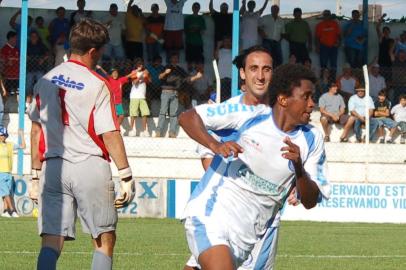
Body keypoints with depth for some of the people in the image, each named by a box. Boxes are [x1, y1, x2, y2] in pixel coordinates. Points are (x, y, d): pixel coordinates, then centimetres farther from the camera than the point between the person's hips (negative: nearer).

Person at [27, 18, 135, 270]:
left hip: (52, 167, 4)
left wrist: (35, 176, 20)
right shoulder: (96, 85, -6)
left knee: (51, 242, -1)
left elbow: (36, 129, 14)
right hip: (90, 166, -4)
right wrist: (126, 177, -6)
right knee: (105, 240, 6)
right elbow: (110, 134, -10)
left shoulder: (45, 81, 10)